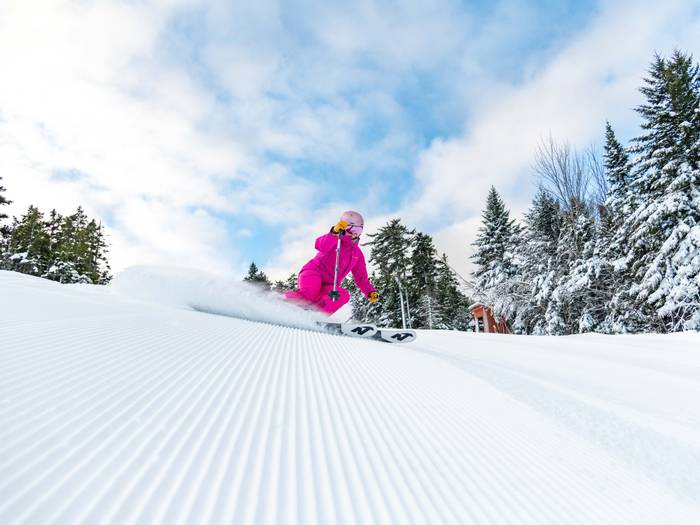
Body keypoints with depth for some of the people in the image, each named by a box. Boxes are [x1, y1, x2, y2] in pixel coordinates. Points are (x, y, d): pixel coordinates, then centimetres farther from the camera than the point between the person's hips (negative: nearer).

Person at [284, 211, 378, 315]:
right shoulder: (335, 239, 5)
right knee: (310, 294, -35)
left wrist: (371, 292, 3)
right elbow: (321, 246, -18)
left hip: (328, 287, 4)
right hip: (313, 273, -4)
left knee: (344, 295, -28)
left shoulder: (357, 254, 19)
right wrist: (335, 233, -32)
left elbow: (361, 278, 20)